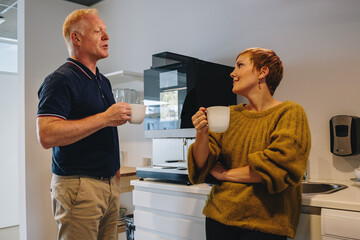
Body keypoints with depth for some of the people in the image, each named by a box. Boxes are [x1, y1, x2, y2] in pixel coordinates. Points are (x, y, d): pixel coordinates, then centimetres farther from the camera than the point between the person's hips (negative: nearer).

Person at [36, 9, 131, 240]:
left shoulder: (103, 81, 16)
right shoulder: (61, 80, -11)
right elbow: (47, 136, -23)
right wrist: (105, 118, -22)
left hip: (110, 183, 8)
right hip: (78, 184, -8)